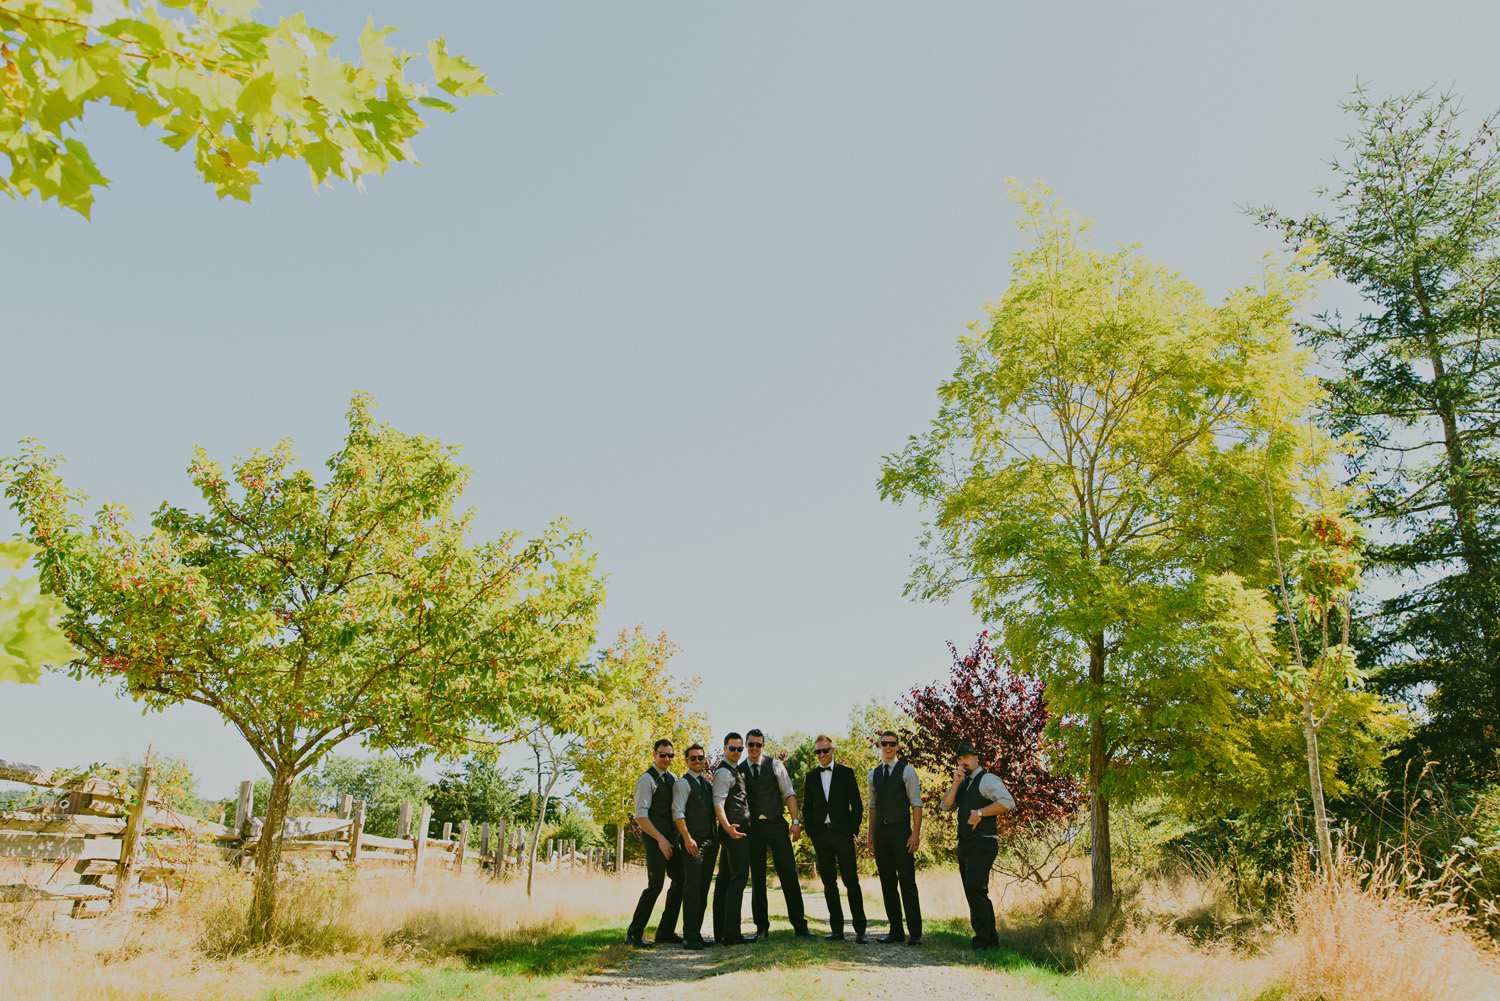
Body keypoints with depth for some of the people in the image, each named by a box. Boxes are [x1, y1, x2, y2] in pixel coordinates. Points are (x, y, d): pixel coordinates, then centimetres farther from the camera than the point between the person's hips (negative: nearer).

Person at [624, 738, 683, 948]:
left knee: (680, 880, 6)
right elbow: (640, 815, -14)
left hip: (671, 836, 8)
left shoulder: (673, 778, 15)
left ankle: (666, 931, 15)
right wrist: (660, 839, -16)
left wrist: (678, 835, 9)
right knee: (655, 884, -14)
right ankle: (634, 933, -2)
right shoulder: (647, 779, -9)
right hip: (654, 837, -8)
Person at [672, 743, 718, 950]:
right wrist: (687, 838, -19)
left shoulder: (709, 783, 20)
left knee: (704, 889, 7)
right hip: (693, 841, -7)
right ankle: (689, 937, -7)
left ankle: (697, 933, 12)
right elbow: (678, 812, -11)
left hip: (710, 841, 7)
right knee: (692, 888, -9)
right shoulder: (683, 783, -2)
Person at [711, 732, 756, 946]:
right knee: (738, 879, -12)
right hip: (735, 832, -10)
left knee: (724, 879, 9)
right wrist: (727, 826, -35)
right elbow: (718, 802, -22)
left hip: (735, 831, 10)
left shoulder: (734, 770, 20)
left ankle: (720, 932, 14)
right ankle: (731, 934, -14)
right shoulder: (723, 772, -11)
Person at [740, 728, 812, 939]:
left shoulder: (775, 765, 4)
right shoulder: (739, 770, 7)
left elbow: (789, 794, 3)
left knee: (789, 874, -4)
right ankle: (762, 927, 15)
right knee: (757, 878, 6)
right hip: (752, 827, 1)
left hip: (776, 824, -1)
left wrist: (795, 821, -5)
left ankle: (799, 925, 1)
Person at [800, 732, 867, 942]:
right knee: (829, 883, 5)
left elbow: (857, 805, 4)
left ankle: (860, 929, 1)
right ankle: (836, 929, 11)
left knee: (851, 882, -5)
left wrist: (853, 830, -4)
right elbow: (807, 807, 16)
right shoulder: (811, 776, 12)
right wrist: (810, 831, 4)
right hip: (820, 835, 3)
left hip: (842, 833, -3)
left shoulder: (846, 773, 4)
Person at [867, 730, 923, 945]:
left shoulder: (907, 771, 0)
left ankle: (915, 933, 1)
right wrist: (870, 834, 14)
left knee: (907, 884, -4)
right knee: (888, 884, 7)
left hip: (901, 831, -5)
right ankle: (896, 931, 14)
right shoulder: (874, 773, 14)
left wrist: (916, 833, -12)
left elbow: (916, 804, -3)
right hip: (881, 833, 5)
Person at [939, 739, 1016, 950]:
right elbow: (946, 805, 8)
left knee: (975, 888, -16)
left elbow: (1008, 802, -21)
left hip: (982, 843, -9)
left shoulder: (986, 779, -7)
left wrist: (980, 812, -19)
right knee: (974, 893, 10)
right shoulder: (963, 783, 19)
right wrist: (956, 783, -3)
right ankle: (990, 939, 17)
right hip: (965, 844, 9)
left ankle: (984, 939, -10)